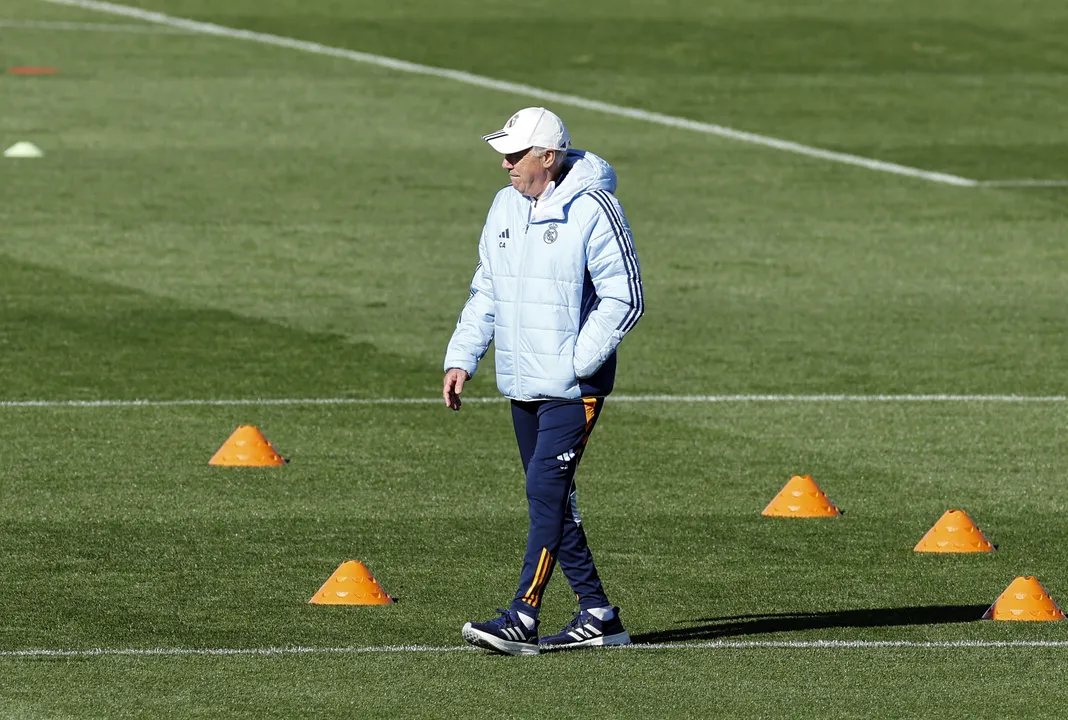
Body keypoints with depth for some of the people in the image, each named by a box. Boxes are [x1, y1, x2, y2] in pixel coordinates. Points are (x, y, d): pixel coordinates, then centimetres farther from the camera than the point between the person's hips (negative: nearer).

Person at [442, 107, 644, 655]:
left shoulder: (592, 210, -13)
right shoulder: (506, 207, 10)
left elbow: (625, 298, -14)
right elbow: (486, 293, 18)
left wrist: (576, 362, -17)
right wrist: (462, 358, 6)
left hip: (573, 386, -8)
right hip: (521, 384, 8)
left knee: (546, 490, -14)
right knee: (551, 499, 9)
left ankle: (522, 619, -17)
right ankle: (597, 615, 16)